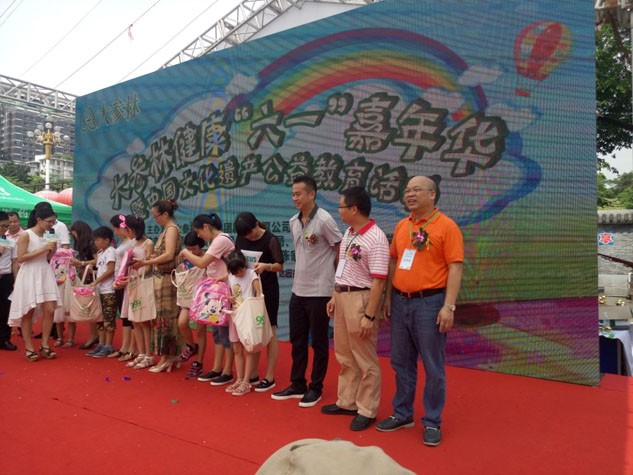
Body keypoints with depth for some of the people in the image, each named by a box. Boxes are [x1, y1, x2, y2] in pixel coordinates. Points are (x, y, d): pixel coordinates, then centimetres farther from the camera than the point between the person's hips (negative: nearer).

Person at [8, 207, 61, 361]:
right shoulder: (26, 235, -8)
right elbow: (20, 258, -15)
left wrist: (52, 252, 0)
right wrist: (43, 249, -18)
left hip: (45, 274, 6)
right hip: (29, 275, -6)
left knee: (49, 310, -2)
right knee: (28, 312, 2)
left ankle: (44, 346, 9)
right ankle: (29, 348, 11)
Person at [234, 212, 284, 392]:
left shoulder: (270, 240, -11)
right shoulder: (241, 238, 4)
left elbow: (280, 266, -11)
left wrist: (266, 266, -30)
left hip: (267, 290, -5)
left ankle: (269, 377, 7)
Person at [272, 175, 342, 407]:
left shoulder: (324, 220, -14)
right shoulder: (293, 222, 7)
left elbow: (341, 252, -9)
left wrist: (329, 276, -2)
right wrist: (304, 271, 14)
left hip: (319, 292, -7)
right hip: (298, 290, 7)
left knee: (319, 342, 6)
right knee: (297, 340, 15)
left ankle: (315, 388, 20)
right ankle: (297, 385, 29)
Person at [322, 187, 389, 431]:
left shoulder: (376, 239, -18)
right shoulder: (348, 233, 9)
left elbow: (378, 281, -20)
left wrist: (369, 316, -22)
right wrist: (334, 296, 15)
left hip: (360, 298, -9)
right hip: (341, 295, 9)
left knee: (365, 360, 5)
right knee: (345, 357, 18)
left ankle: (366, 411, 19)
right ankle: (346, 402, 33)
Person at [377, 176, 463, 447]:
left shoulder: (446, 226, -7)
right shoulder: (401, 226, 11)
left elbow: (455, 268, -11)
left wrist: (449, 306, -17)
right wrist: (388, 298, 13)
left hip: (429, 302, -6)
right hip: (400, 302, 6)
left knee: (433, 367, 4)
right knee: (401, 362, 15)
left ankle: (432, 422, 20)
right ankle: (402, 414, 30)